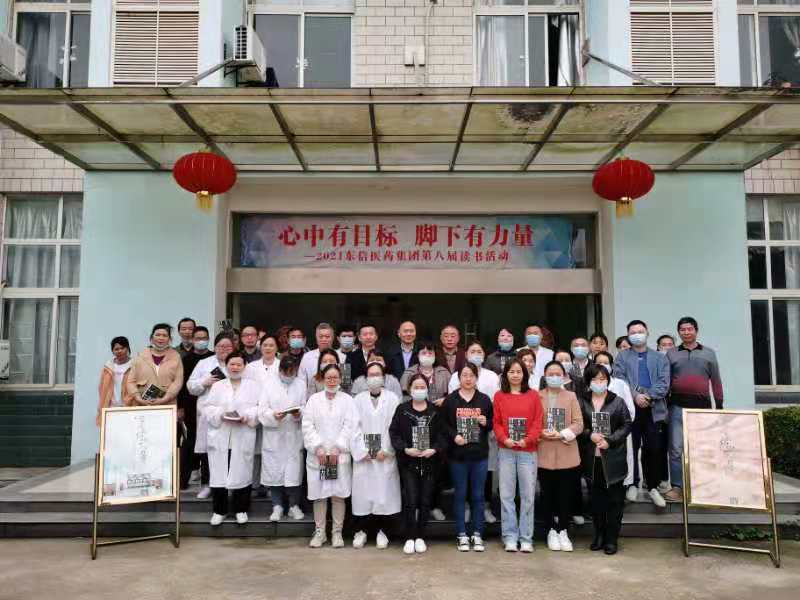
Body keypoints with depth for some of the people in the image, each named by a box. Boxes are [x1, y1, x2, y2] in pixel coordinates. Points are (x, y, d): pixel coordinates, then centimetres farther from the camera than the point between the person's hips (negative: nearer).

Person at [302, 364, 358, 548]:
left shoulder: (347, 400, 6)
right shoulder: (314, 399, 9)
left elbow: (350, 426, -1)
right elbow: (307, 426, 2)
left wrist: (337, 448, -10)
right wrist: (318, 448, -8)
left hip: (340, 455, -1)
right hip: (317, 455, 1)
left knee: (338, 495, 0)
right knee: (319, 495, 4)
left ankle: (337, 532, 11)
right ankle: (319, 532, 15)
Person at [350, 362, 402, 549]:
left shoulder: (392, 399, 4)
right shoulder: (358, 399, 9)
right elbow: (355, 427, 2)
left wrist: (386, 450, -10)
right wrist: (362, 451, -7)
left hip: (386, 455, -1)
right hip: (363, 455, 1)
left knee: (385, 490, 0)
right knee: (362, 491, 2)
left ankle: (382, 531, 12)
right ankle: (361, 530, 14)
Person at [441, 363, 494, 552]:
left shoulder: (484, 400, 5)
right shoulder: (450, 400, 1)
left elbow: (493, 424, 12)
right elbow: (443, 424, 0)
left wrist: (485, 423, -9)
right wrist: (454, 436, -16)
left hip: (480, 454, 1)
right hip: (457, 454, -1)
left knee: (478, 495, 8)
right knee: (460, 494, 7)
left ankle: (477, 534, 18)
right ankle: (461, 535, 17)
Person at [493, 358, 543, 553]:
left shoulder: (533, 395, 4)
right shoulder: (499, 396, 6)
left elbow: (538, 422, 0)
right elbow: (496, 422, 3)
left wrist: (527, 440, -13)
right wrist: (504, 439, -13)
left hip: (528, 451, -1)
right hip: (506, 451, 1)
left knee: (528, 495, 3)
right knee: (506, 495, 4)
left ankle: (526, 538, 13)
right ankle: (510, 536, 13)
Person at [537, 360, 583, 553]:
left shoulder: (571, 396, 5)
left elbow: (578, 424, -1)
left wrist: (562, 434, -14)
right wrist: (542, 433, -16)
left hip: (567, 453, 1)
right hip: (544, 454, 0)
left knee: (566, 494, 6)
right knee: (548, 494, 7)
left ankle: (563, 531, 20)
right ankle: (551, 531, 21)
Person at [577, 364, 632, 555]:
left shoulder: (618, 402, 0)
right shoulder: (582, 403, 4)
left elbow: (626, 425, -3)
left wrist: (610, 440, -13)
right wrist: (590, 435, -13)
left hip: (613, 458, -2)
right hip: (591, 458, 2)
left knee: (615, 499, 4)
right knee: (595, 498, 10)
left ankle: (611, 539, 15)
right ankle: (599, 535, 24)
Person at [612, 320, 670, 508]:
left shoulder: (660, 358, 13)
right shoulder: (622, 357, 11)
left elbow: (664, 383, 0)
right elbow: (619, 381, -3)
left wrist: (648, 396, -15)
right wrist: (635, 396, -17)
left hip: (654, 409, 1)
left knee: (654, 449, 1)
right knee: (631, 448, 4)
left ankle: (653, 486, 11)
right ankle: (633, 484, 15)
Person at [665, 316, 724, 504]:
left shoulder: (709, 353, 11)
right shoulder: (671, 354, 9)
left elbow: (716, 381, 10)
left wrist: (719, 407, 5)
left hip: (702, 406, 1)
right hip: (678, 406, -1)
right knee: (677, 448, -5)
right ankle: (678, 487, -2)